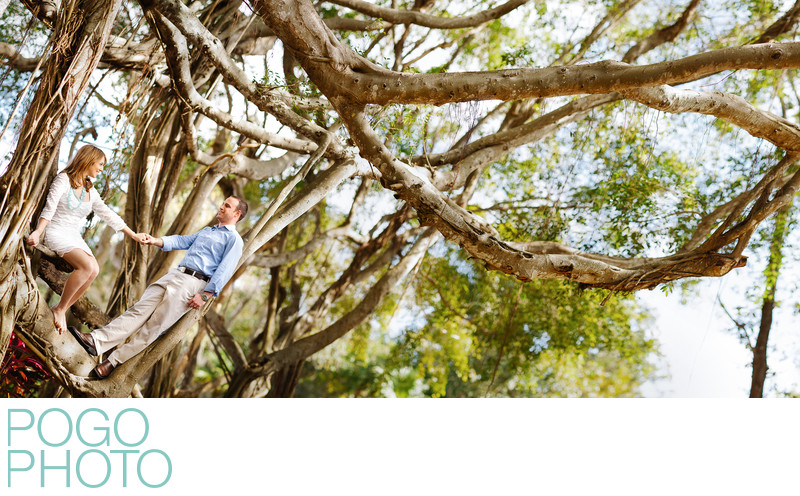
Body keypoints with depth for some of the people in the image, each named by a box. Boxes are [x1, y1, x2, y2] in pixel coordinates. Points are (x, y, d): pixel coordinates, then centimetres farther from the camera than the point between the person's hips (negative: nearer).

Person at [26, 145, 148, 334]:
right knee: (87, 265, -29)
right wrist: (38, 231, -27)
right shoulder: (64, 179, -4)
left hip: (74, 237, 6)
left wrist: (133, 235, 16)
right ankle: (60, 308, -13)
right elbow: (50, 208, -14)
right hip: (55, 233, -6)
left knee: (94, 270, -21)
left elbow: (108, 215, 18)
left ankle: (61, 310, -10)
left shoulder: (90, 191, 15)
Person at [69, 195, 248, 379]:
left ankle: (113, 362, -13)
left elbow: (225, 270, -9)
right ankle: (97, 340, -21)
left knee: (154, 325, -11)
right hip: (174, 274, 7)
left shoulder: (234, 239, 2)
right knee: (140, 310, -9)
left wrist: (205, 296, -18)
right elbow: (182, 241, 21)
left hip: (195, 282, -7)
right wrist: (156, 241, 3)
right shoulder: (206, 231, 30)